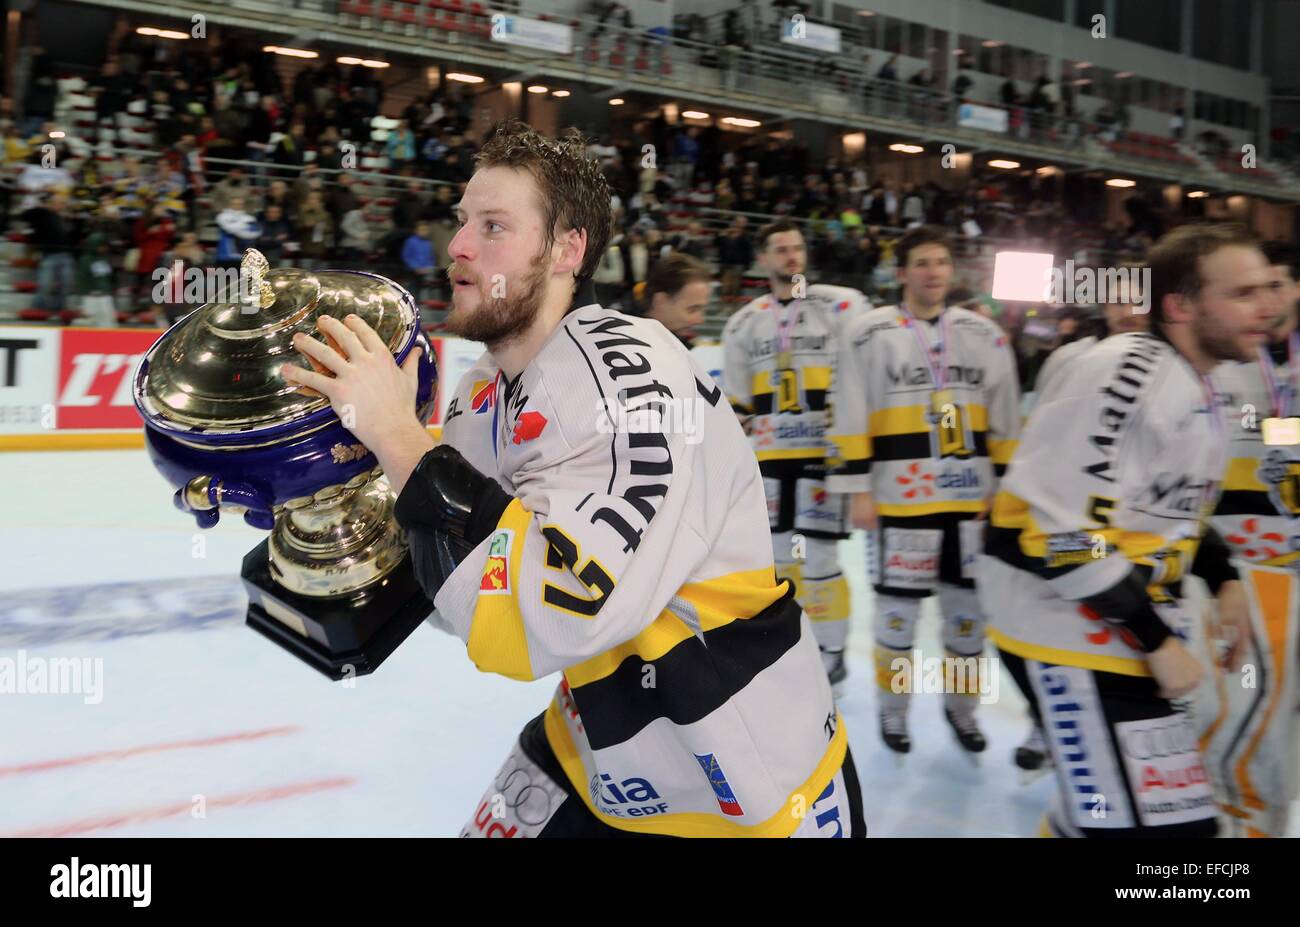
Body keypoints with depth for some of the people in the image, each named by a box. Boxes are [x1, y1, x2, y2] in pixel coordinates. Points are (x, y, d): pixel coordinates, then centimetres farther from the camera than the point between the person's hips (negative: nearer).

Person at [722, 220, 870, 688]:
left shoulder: (842, 305, -3)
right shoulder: (744, 323, 11)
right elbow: (735, 404, 15)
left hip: (825, 452, -5)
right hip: (770, 456, 5)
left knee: (818, 558, -3)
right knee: (780, 556, 12)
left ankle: (832, 654, 15)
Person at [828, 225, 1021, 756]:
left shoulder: (984, 336, 8)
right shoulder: (870, 333, -3)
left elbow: (1004, 424, 11)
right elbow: (852, 419, -3)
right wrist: (858, 490, -7)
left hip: (971, 499, 4)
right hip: (900, 499, -3)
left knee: (967, 606, 12)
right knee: (898, 607, 4)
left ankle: (960, 706, 32)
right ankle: (893, 708, 24)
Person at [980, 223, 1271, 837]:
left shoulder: (1194, 384, 11)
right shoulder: (1124, 373, -23)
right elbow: (1063, 528, -26)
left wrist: (1222, 579, 9)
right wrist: (1157, 640, -19)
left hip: (1128, 615, 10)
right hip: (1067, 624, -10)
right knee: (1155, 821, -11)